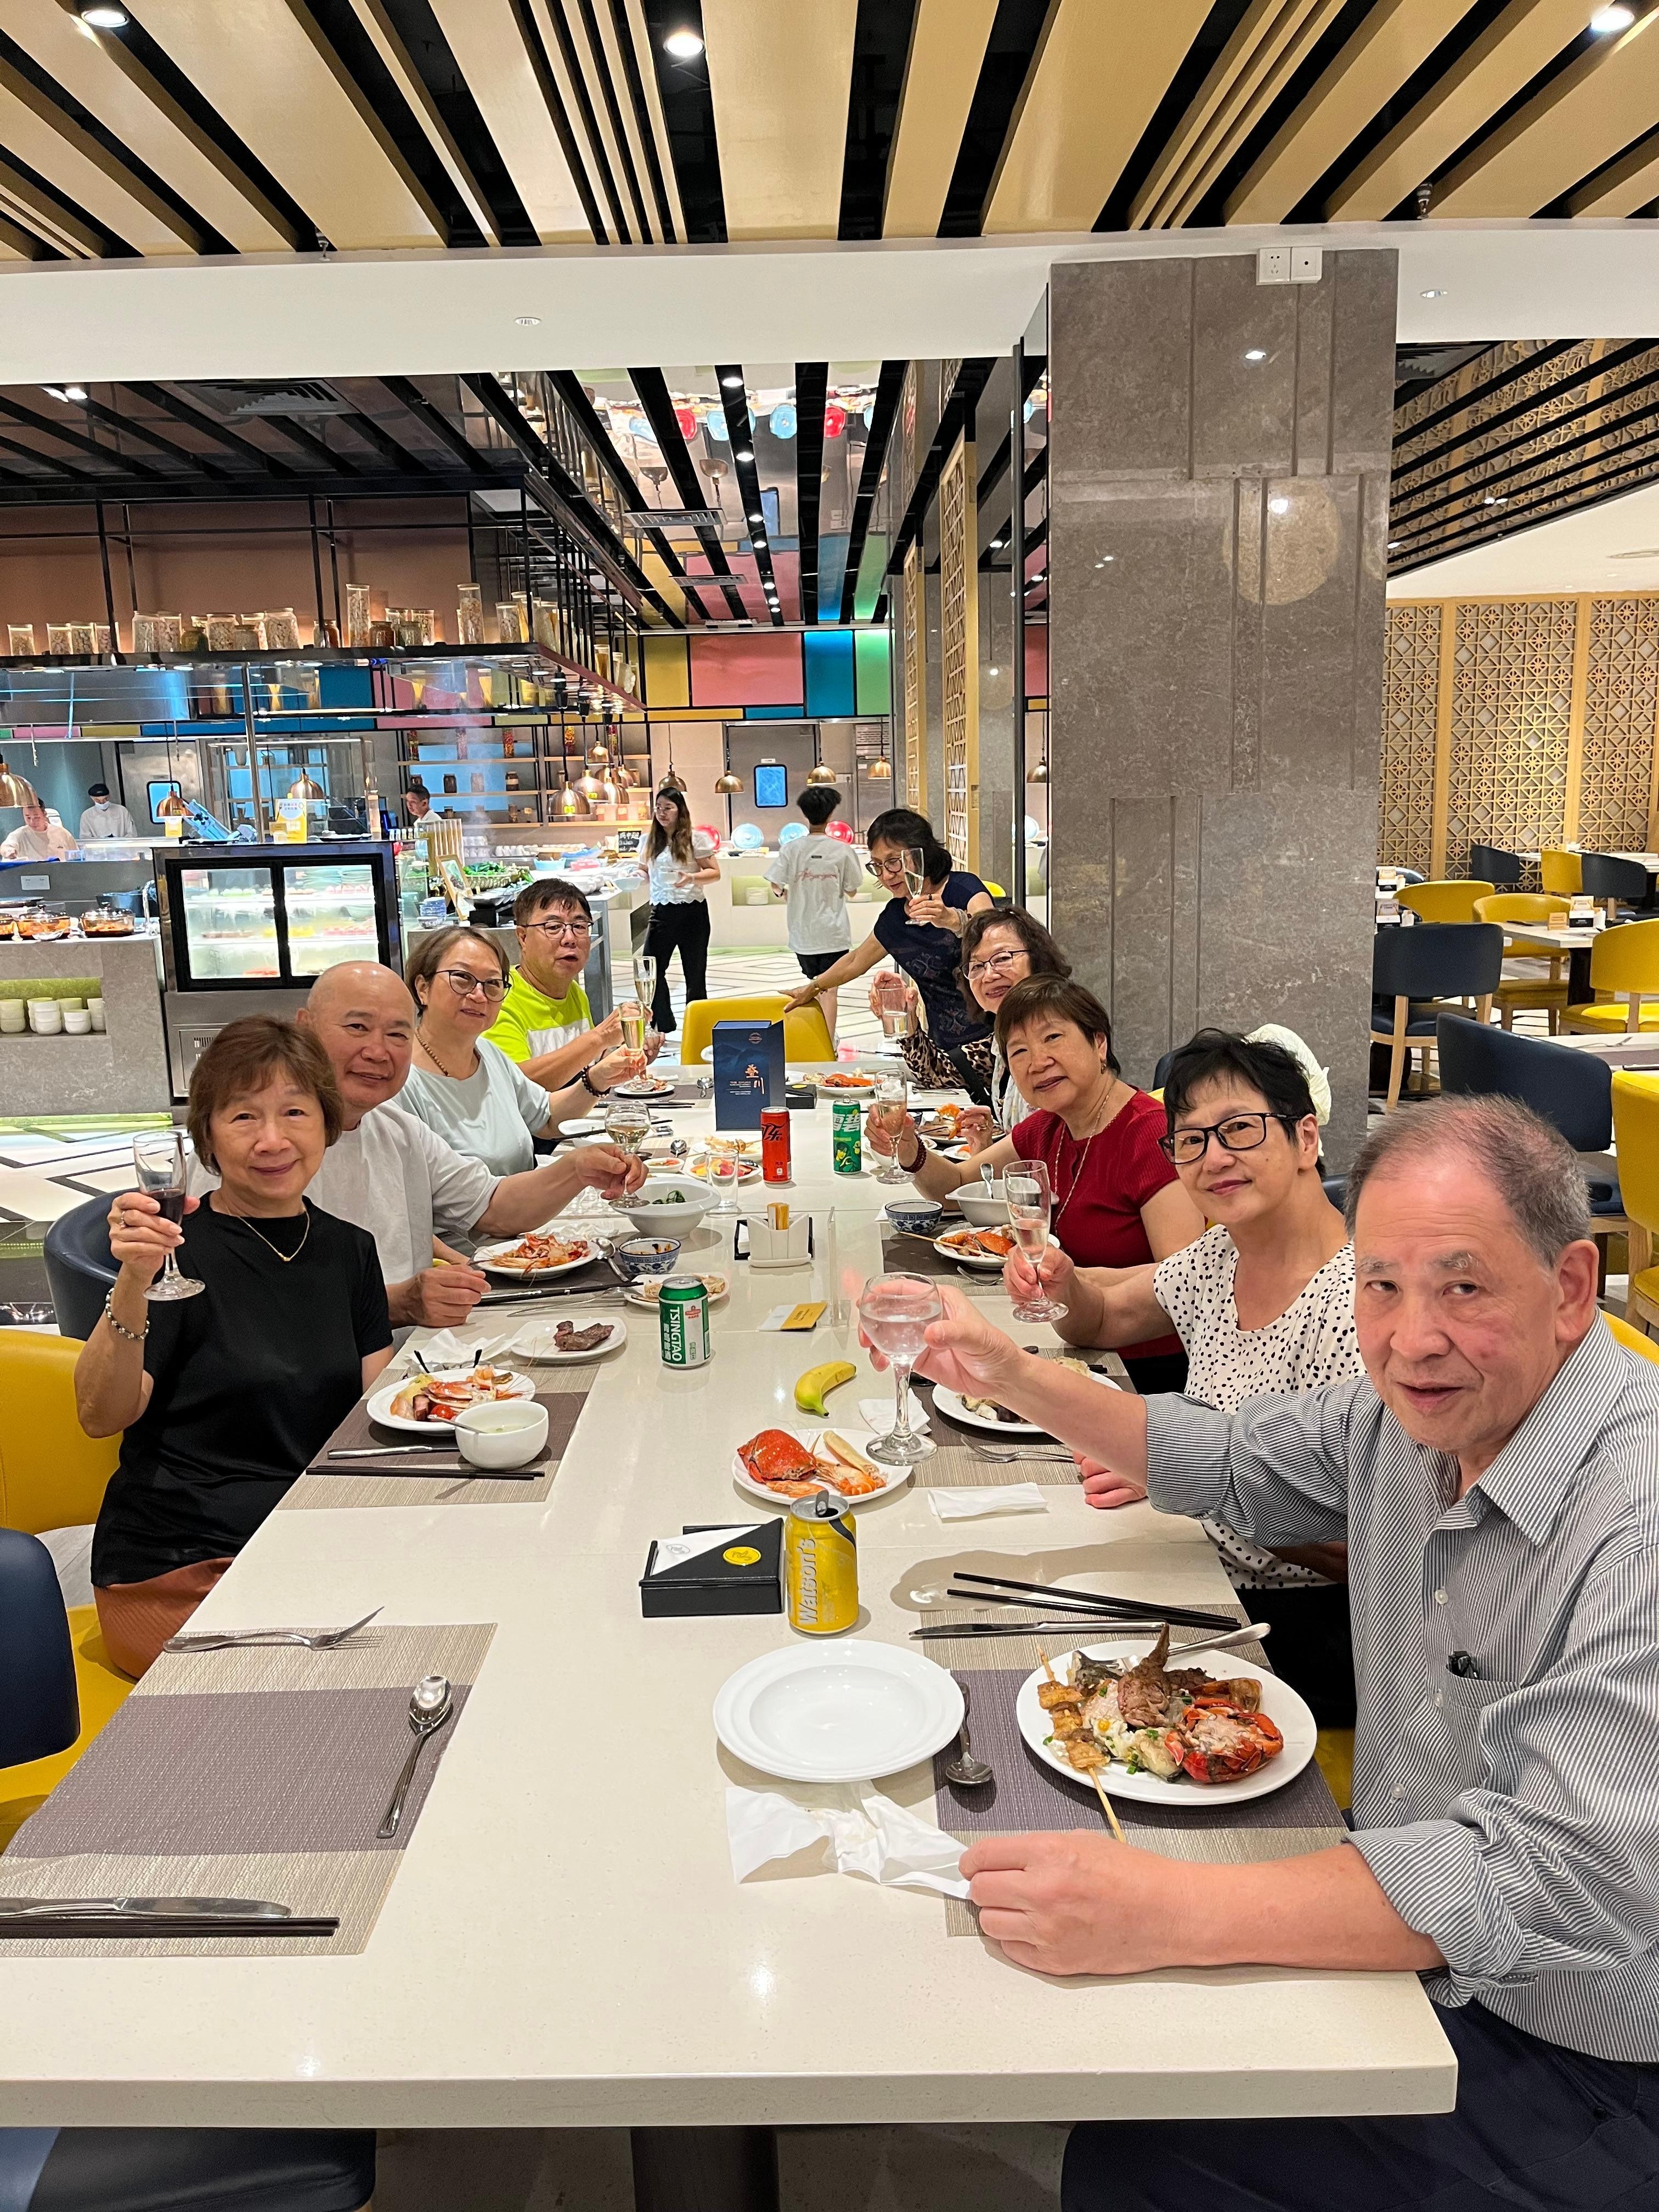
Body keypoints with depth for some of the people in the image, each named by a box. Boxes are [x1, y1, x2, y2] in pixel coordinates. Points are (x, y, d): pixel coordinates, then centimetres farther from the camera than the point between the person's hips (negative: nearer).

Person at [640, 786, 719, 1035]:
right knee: (651, 970, -1)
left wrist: (692, 878, -24)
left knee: (694, 973, 5)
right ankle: (664, 1026, 14)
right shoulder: (652, 842, 11)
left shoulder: (695, 839, -4)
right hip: (662, 912, 5)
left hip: (691, 912, -4)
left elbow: (715, 873, -6)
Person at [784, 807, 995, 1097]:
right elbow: (856, 962, 31)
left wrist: (952, 920, -43)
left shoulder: (964, 889, -6)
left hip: (991, 1039, -6)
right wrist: (813, 988, 43)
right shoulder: (894, 917, 12)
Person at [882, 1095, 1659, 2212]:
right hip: (1414, 1955, 7)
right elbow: (1232, 1462, 12)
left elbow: (1553, 1880, -34)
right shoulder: (1422, 1404, -4)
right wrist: (1011, 1375, 2)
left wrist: (1170, 1910, -38)